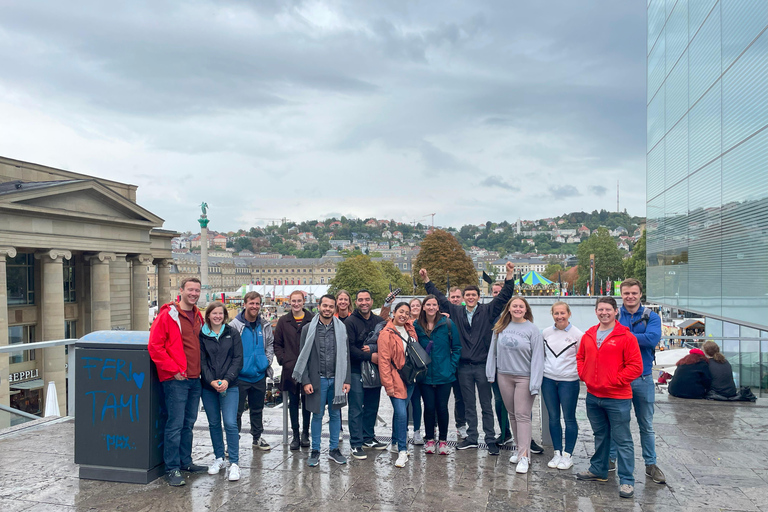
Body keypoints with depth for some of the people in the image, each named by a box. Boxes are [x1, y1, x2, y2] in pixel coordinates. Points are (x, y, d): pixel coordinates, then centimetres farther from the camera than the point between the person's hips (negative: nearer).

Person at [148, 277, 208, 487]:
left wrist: (201, 369, 13)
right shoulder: (167, 315, -9)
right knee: (175, 424, -4)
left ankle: (186, 462, 28)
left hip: (195, 379, 7)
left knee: (188, 423, 15)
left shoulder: (198, 317, 13)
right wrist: (174, 370, -14)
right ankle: (172, 469, 6)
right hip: (175, 380, -7)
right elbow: (154, 346, -13)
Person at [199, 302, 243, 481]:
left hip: (229, 386, -2)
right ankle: (219, 458, 26)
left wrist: (227, 380, -12)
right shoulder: (201, 335, 4)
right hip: (208, 387, 2)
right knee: (214, 423, 11)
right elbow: (201, 361, 0)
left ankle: (234, 463, -1)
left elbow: (238, 360, -1)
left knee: (230, 423, -8)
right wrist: (211, 381, -13)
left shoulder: (232, 334, 4)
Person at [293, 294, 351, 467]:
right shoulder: (309, 328, -1)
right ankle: (315, 451, 18)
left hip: (336, 379, 2)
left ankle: (334, 449, 23)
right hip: (317, 379, -2)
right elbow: (303, 356, -1)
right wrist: (305, 381, -7)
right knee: (317, 415, 6)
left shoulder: (341, 328, 4)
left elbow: (346, 355, 5)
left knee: (335, 414, 10)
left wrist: (346, 379, -1)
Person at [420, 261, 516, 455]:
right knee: (469, 406, 12)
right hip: (464, 366, 3)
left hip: (482, 365, -3)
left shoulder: (487, 311, 1)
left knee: (486, 405, 3)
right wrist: (426, 280, 15)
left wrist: (509, 275, -12)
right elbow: (439, 297, 16)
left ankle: (491, 440, 9)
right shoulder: (456, 312, 8)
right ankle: (471, 438, 22)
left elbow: (505, 295, -2)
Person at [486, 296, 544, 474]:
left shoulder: (532, 329, -8)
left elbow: (537, 357, -10)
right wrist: (491, 374, 7)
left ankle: (524, 456, -6)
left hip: (524, 377, -4)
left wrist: (535, 383, -15)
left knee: (523, 415, -7)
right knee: (512, 414, 13)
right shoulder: (500, 327, 4)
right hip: (504, 376, 4)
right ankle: (519, 448, 25)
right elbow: (493, 350, 10)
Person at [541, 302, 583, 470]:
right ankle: (557, 453, 21)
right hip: (548, 380, 4)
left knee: (569, 418, 4)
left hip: (569, 381, -3)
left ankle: (568, 455, 16)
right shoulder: (546, 333, 5)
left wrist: (579, 374, -9)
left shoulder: (577, 334, -5)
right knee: (553, 417, 10)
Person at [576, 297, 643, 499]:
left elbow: (636, 366, -12)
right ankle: (598, 470, 35)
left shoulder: (626, 337, -10)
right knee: (600, 435, 21)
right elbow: (580, 358, 20)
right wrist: (584, 375, 4)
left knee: (622, 439, 2)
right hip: (593, 396, 6)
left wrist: (615, 380, -15)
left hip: (617, 398, -6)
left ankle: (627, 481, 11)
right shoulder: (588, 335, 8)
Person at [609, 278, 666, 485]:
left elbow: (652, 338, -19)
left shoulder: (651, 317, 0)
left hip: (643, 379, 0)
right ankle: (610, 459, 25)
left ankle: (651, 464, 24)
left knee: (646, 425, 11)